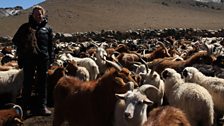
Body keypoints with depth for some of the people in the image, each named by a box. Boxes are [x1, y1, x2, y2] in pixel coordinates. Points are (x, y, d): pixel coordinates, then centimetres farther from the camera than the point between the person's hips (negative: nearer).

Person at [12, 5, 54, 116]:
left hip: (43, 58, 1)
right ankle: (25, 107, 11)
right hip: (28, 58, -1)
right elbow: (15, 39, 12)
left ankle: (42, 106, 11)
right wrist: (23, 46, -2)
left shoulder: (47, 28, 11)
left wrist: (51, 57, 3)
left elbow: (51, 45, 10)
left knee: (42, 82, 4)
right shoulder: (25, 27, 9)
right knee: (28, 82, 3)